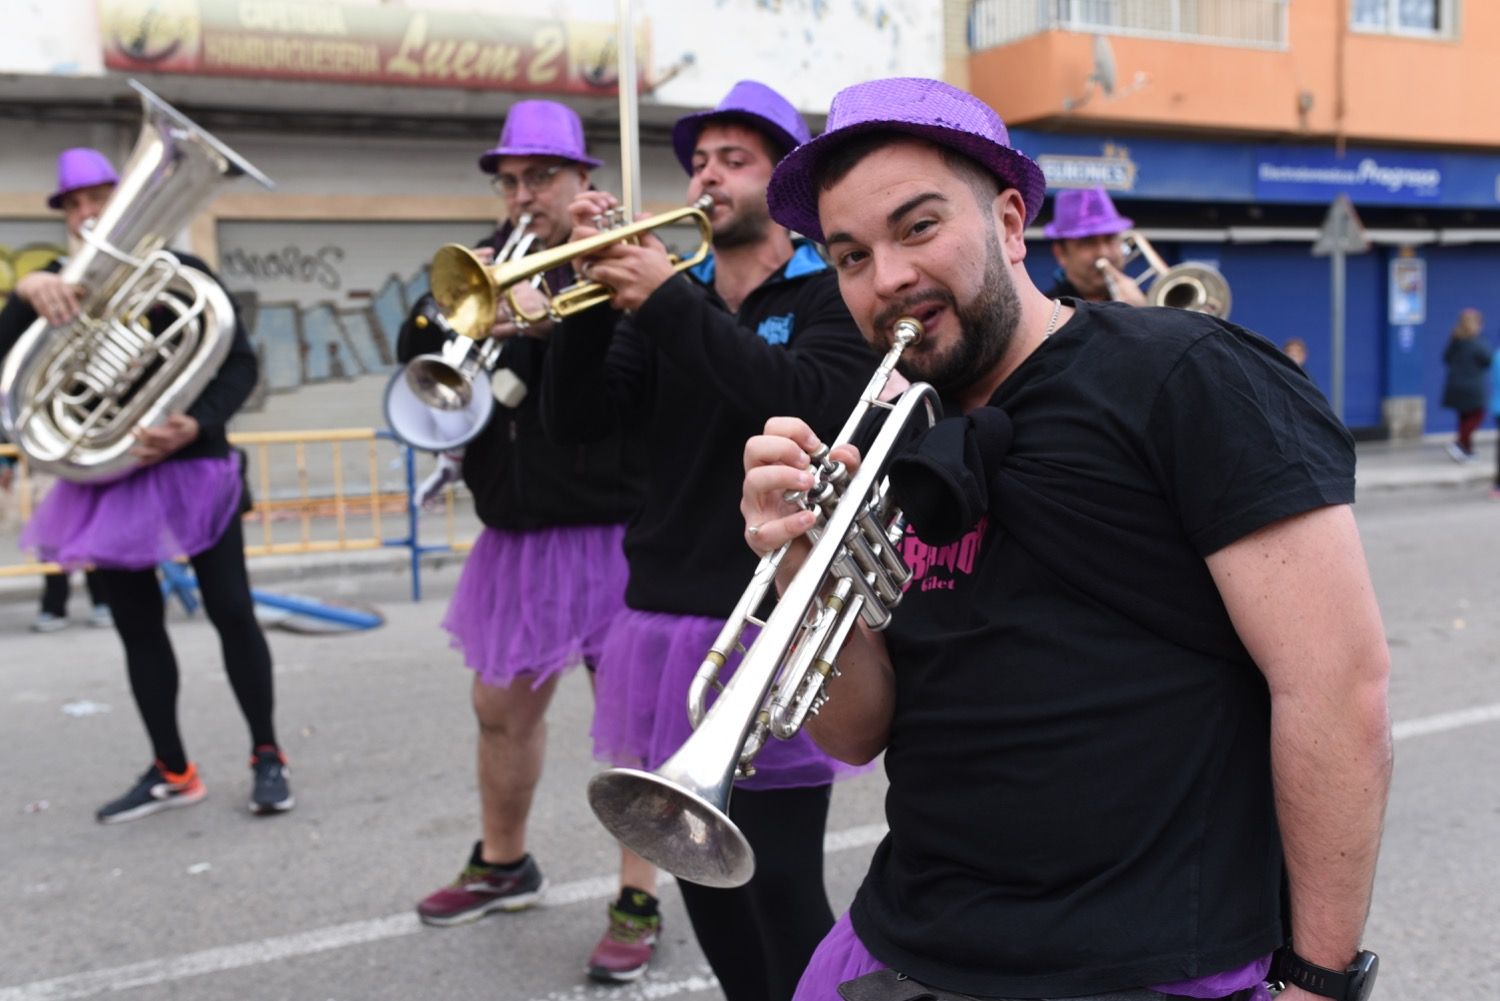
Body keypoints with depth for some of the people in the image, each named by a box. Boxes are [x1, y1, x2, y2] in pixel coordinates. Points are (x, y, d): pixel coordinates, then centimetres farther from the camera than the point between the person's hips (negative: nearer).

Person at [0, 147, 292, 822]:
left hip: (191, 467, -3)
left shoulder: (181, 272, -3)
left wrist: (196, 424, -23)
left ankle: (267, 756, 12)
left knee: (231, 612, -2)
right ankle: (171, 772, 22)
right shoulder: (58, 288, 5)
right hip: (106, 478, 4)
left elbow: (240, 363, -6)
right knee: (137, 627, 9)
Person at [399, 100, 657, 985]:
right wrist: (449, 306, -13)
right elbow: (416, 356, 6)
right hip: (517, 529, 7)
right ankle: (503, 863, 38)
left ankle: (638, 901, 11)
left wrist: (552, 319, -32)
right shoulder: (490, 264, 12)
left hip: (611, 526, -7)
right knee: (502, 707, 18)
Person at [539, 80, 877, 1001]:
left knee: (782, 889, -4)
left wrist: (670, 302, -20)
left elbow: (813, 405, -21)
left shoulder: (836, 293, -1)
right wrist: (595, 287, -9)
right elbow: (576, 421, 3)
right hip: (669, 611, 5)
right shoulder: (664, 292, 12)